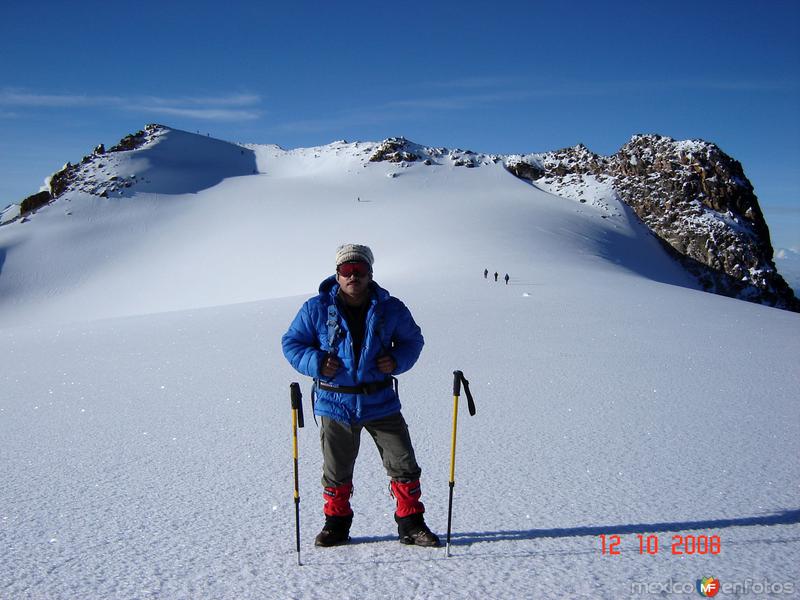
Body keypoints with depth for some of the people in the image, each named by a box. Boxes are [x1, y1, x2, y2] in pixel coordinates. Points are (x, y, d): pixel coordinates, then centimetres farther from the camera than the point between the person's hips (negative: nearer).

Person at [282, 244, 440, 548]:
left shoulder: (390, 309, -2)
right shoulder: (317, 309, -6)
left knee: (404, 466, 3)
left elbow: (413, 339, 13)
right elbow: (291, 342, 3)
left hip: (381, 402, 1)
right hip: (336, 403, 0)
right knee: (336, 472, 14)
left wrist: (397, 360, -8)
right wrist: (316, 363, -15)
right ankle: (336, 523, 36)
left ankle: (411, 525, 22)